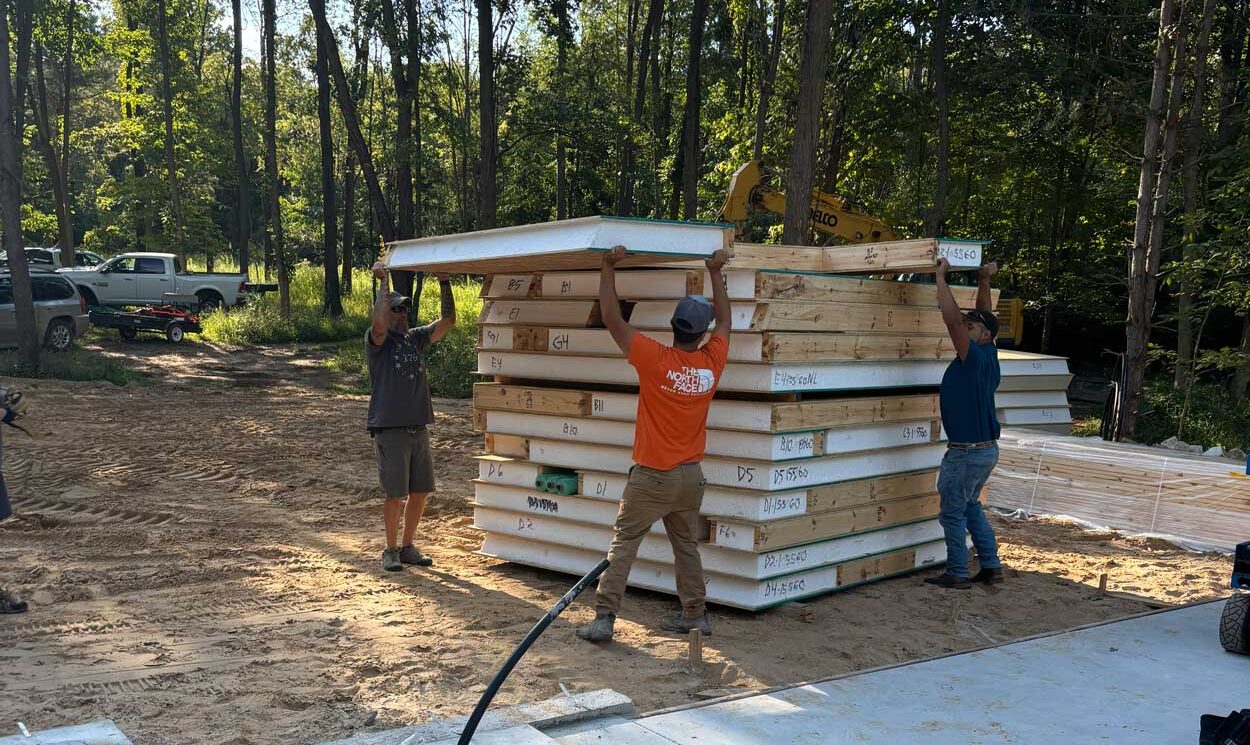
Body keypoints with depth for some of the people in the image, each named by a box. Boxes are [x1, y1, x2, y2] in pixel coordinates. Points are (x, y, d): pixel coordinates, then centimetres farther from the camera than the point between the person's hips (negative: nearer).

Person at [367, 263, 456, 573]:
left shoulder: (416, 338, 15)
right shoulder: (377, 340, -3)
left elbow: (448, 320, 9)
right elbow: (379, 324, -26)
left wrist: (444, 283, 1)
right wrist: (384, 282, -20)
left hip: (418, 428, 6)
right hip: (390, 429, -6)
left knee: (420, 491, 9)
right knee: (396, 494, -3)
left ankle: (408, 547, 24)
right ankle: (391, 551, 12)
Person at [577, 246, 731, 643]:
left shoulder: (655, 359, -17)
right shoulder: (712, 362, -5)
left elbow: (611, 318, -12)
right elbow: (724, 320, 15)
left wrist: (608, 268, -4)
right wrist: (715, 272, 24)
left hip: (652, 476, -4)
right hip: (691, 476, 5)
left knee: (623, 544, 1)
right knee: (687, 545, 18)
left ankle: (604, 617, -1)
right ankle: (695, 614, 24)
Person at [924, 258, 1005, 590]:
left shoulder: (974, 357, -18)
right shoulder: (989, 355, 5)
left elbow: (952, 317, -26)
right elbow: (985, 315, 18)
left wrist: (941, 276, -20)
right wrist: (984, 280, 14)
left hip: (966, 452, -9)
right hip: (987, 448, 9)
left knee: (953, 513, 2)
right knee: (971, 506, 20)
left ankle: (957, 575, 9)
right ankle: (991, 566, 23)